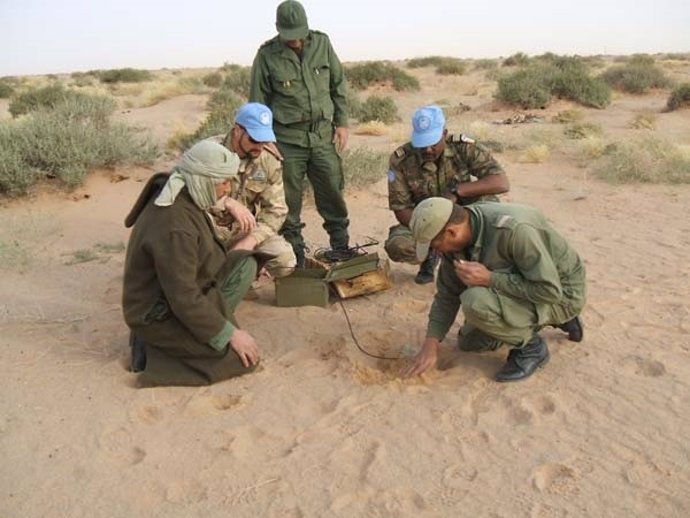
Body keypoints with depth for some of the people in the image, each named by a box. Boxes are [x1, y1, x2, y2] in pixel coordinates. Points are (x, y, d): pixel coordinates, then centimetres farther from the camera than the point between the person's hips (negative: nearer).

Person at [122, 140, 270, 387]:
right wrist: (229, 333, -21)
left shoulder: (182, 198, -2)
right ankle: (156, 347, -4)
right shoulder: (173, 226, -31)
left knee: (245, 263, 7)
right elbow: (184, 298, -29)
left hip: (181, 290, 10)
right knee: (243, 357, -11)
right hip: (159, 313, -9)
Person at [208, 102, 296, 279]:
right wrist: (229, 203, -44)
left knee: (284, 260, -19)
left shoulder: (270, 159, -5)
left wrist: (251, 240, -21)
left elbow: (276, 209, -6)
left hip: (245, 228, 3)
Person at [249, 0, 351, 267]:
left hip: (323, 135, 2)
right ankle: (295, 254, 19)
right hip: (287, 139, -2)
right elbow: (258, 103, 0)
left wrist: (342, 122, 5)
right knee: (289, 200, 5)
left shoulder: (322, 44, 2)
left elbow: (339, 85, 10)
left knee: (332, 193, 8)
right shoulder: (267, 56, -6)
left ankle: (341, 248, 23)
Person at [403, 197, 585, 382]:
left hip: (561, 292, -8)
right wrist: (430, 344, -8)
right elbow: (448, 292, -1)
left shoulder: (513, 229, -36)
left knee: (475, 302, -31)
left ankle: (530, 347, -4)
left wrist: (489, 279, -34)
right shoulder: (457, 236, -11)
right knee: (469, 342, 16)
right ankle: (555, 319, 23)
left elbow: (550, 290, -32)